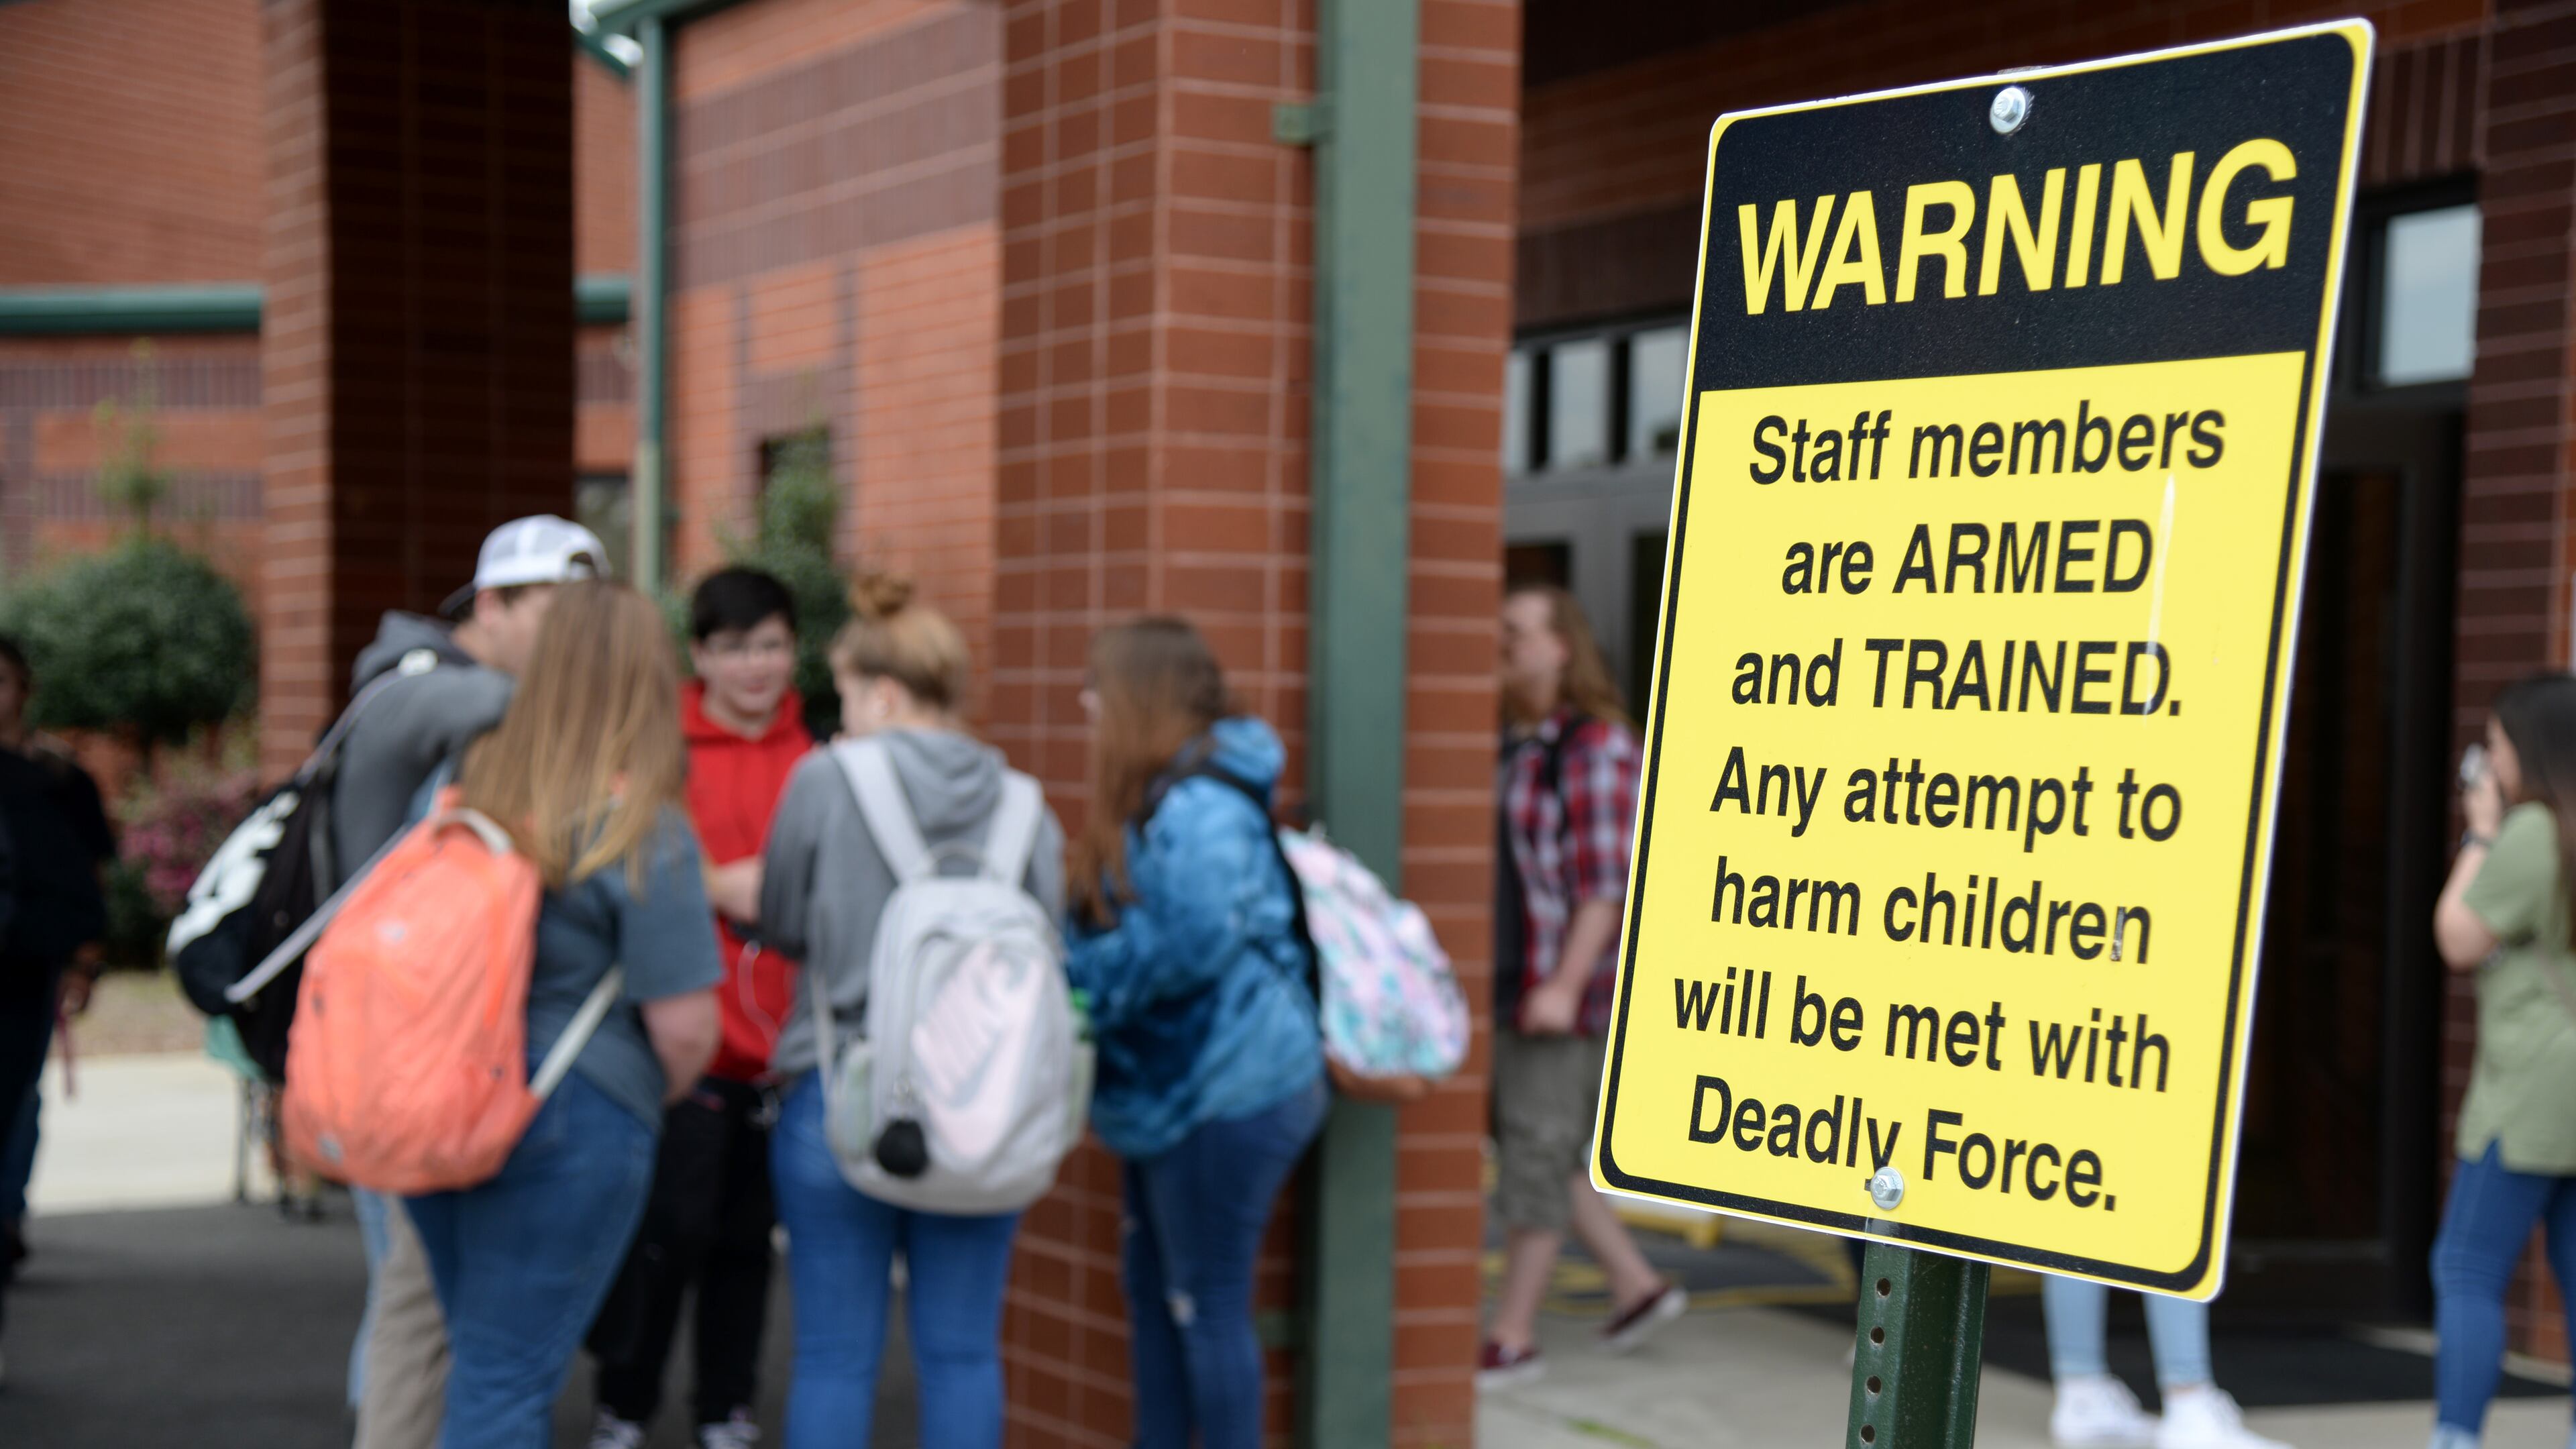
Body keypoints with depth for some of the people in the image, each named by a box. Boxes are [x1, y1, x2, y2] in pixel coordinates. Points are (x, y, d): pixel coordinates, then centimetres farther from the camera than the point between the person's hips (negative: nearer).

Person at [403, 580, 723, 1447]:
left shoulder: (468, 784, 4)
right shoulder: (642, 832, -13)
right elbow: (685, 1026, -14)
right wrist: (660, 1088, 7)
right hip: (569, 1126, -6)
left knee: (487, 1366, 20)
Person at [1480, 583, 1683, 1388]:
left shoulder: (1594, 747, -14)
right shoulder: (1507, 739, 12)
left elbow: (1607, 881, -17)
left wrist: (1565, 985, -22)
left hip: (1563, 986, -9)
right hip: (1506, 981, 9)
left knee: (1536, 1151, -3)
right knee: (1530, 1143, 13)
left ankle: (1513, 1338, 5)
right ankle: (1637, 1284, 24)